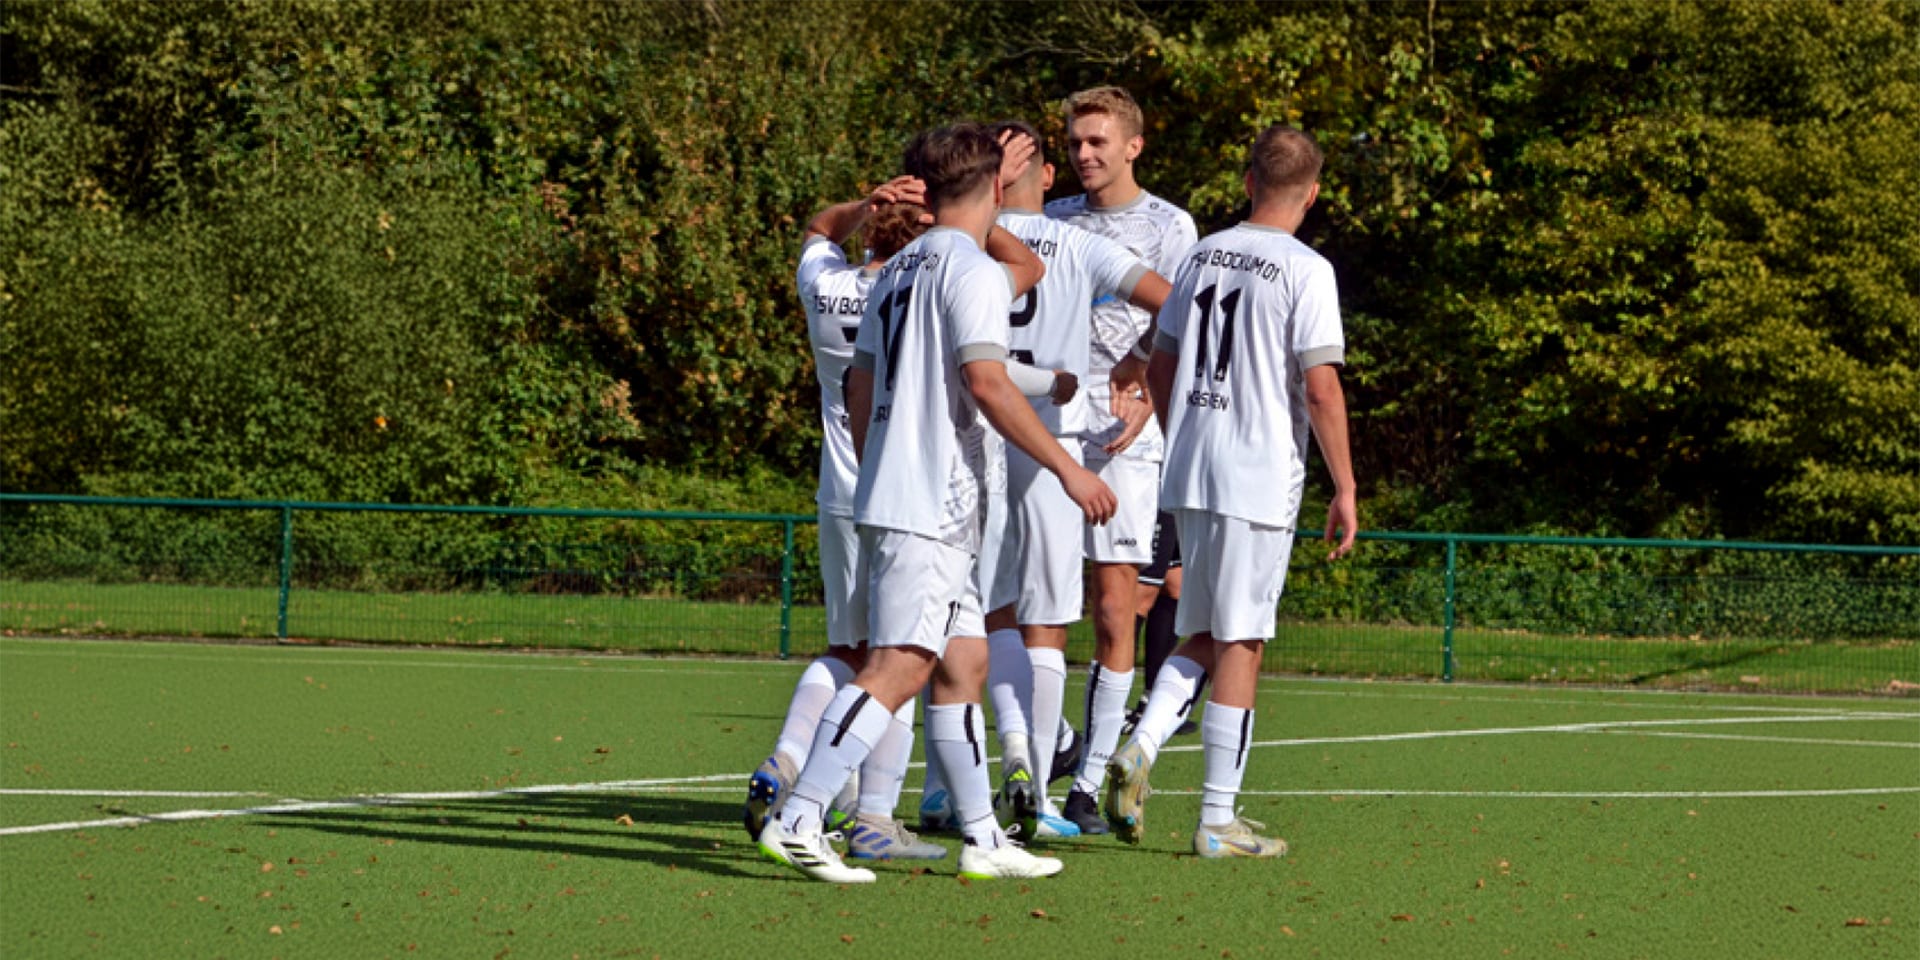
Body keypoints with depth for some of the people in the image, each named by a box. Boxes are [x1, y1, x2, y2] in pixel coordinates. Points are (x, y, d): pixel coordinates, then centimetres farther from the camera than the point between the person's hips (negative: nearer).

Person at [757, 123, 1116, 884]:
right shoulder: (975, 271, -8)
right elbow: (986, 384, -17)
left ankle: (983, 837, 14)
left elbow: (860, 389, 21)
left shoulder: (898, 271, 18)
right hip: (931, 506, -10)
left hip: (887, 499, 10)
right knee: (897, 668, -14)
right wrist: (1067, 468, -13)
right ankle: (798, 820, -21)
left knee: (963, 662, 13)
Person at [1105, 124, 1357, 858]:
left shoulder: (1202, 256, 10)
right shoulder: (1304, 272, -9)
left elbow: (1159, 365, 16)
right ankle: (1218, 819, 1)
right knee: (1239, 646, -1)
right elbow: (1321, 389, -14)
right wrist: (1345, 489, -8)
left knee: (1204, 638, 17)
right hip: (1261, 481, -6)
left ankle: (1140, 749, -5)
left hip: (1188, 476, 6)